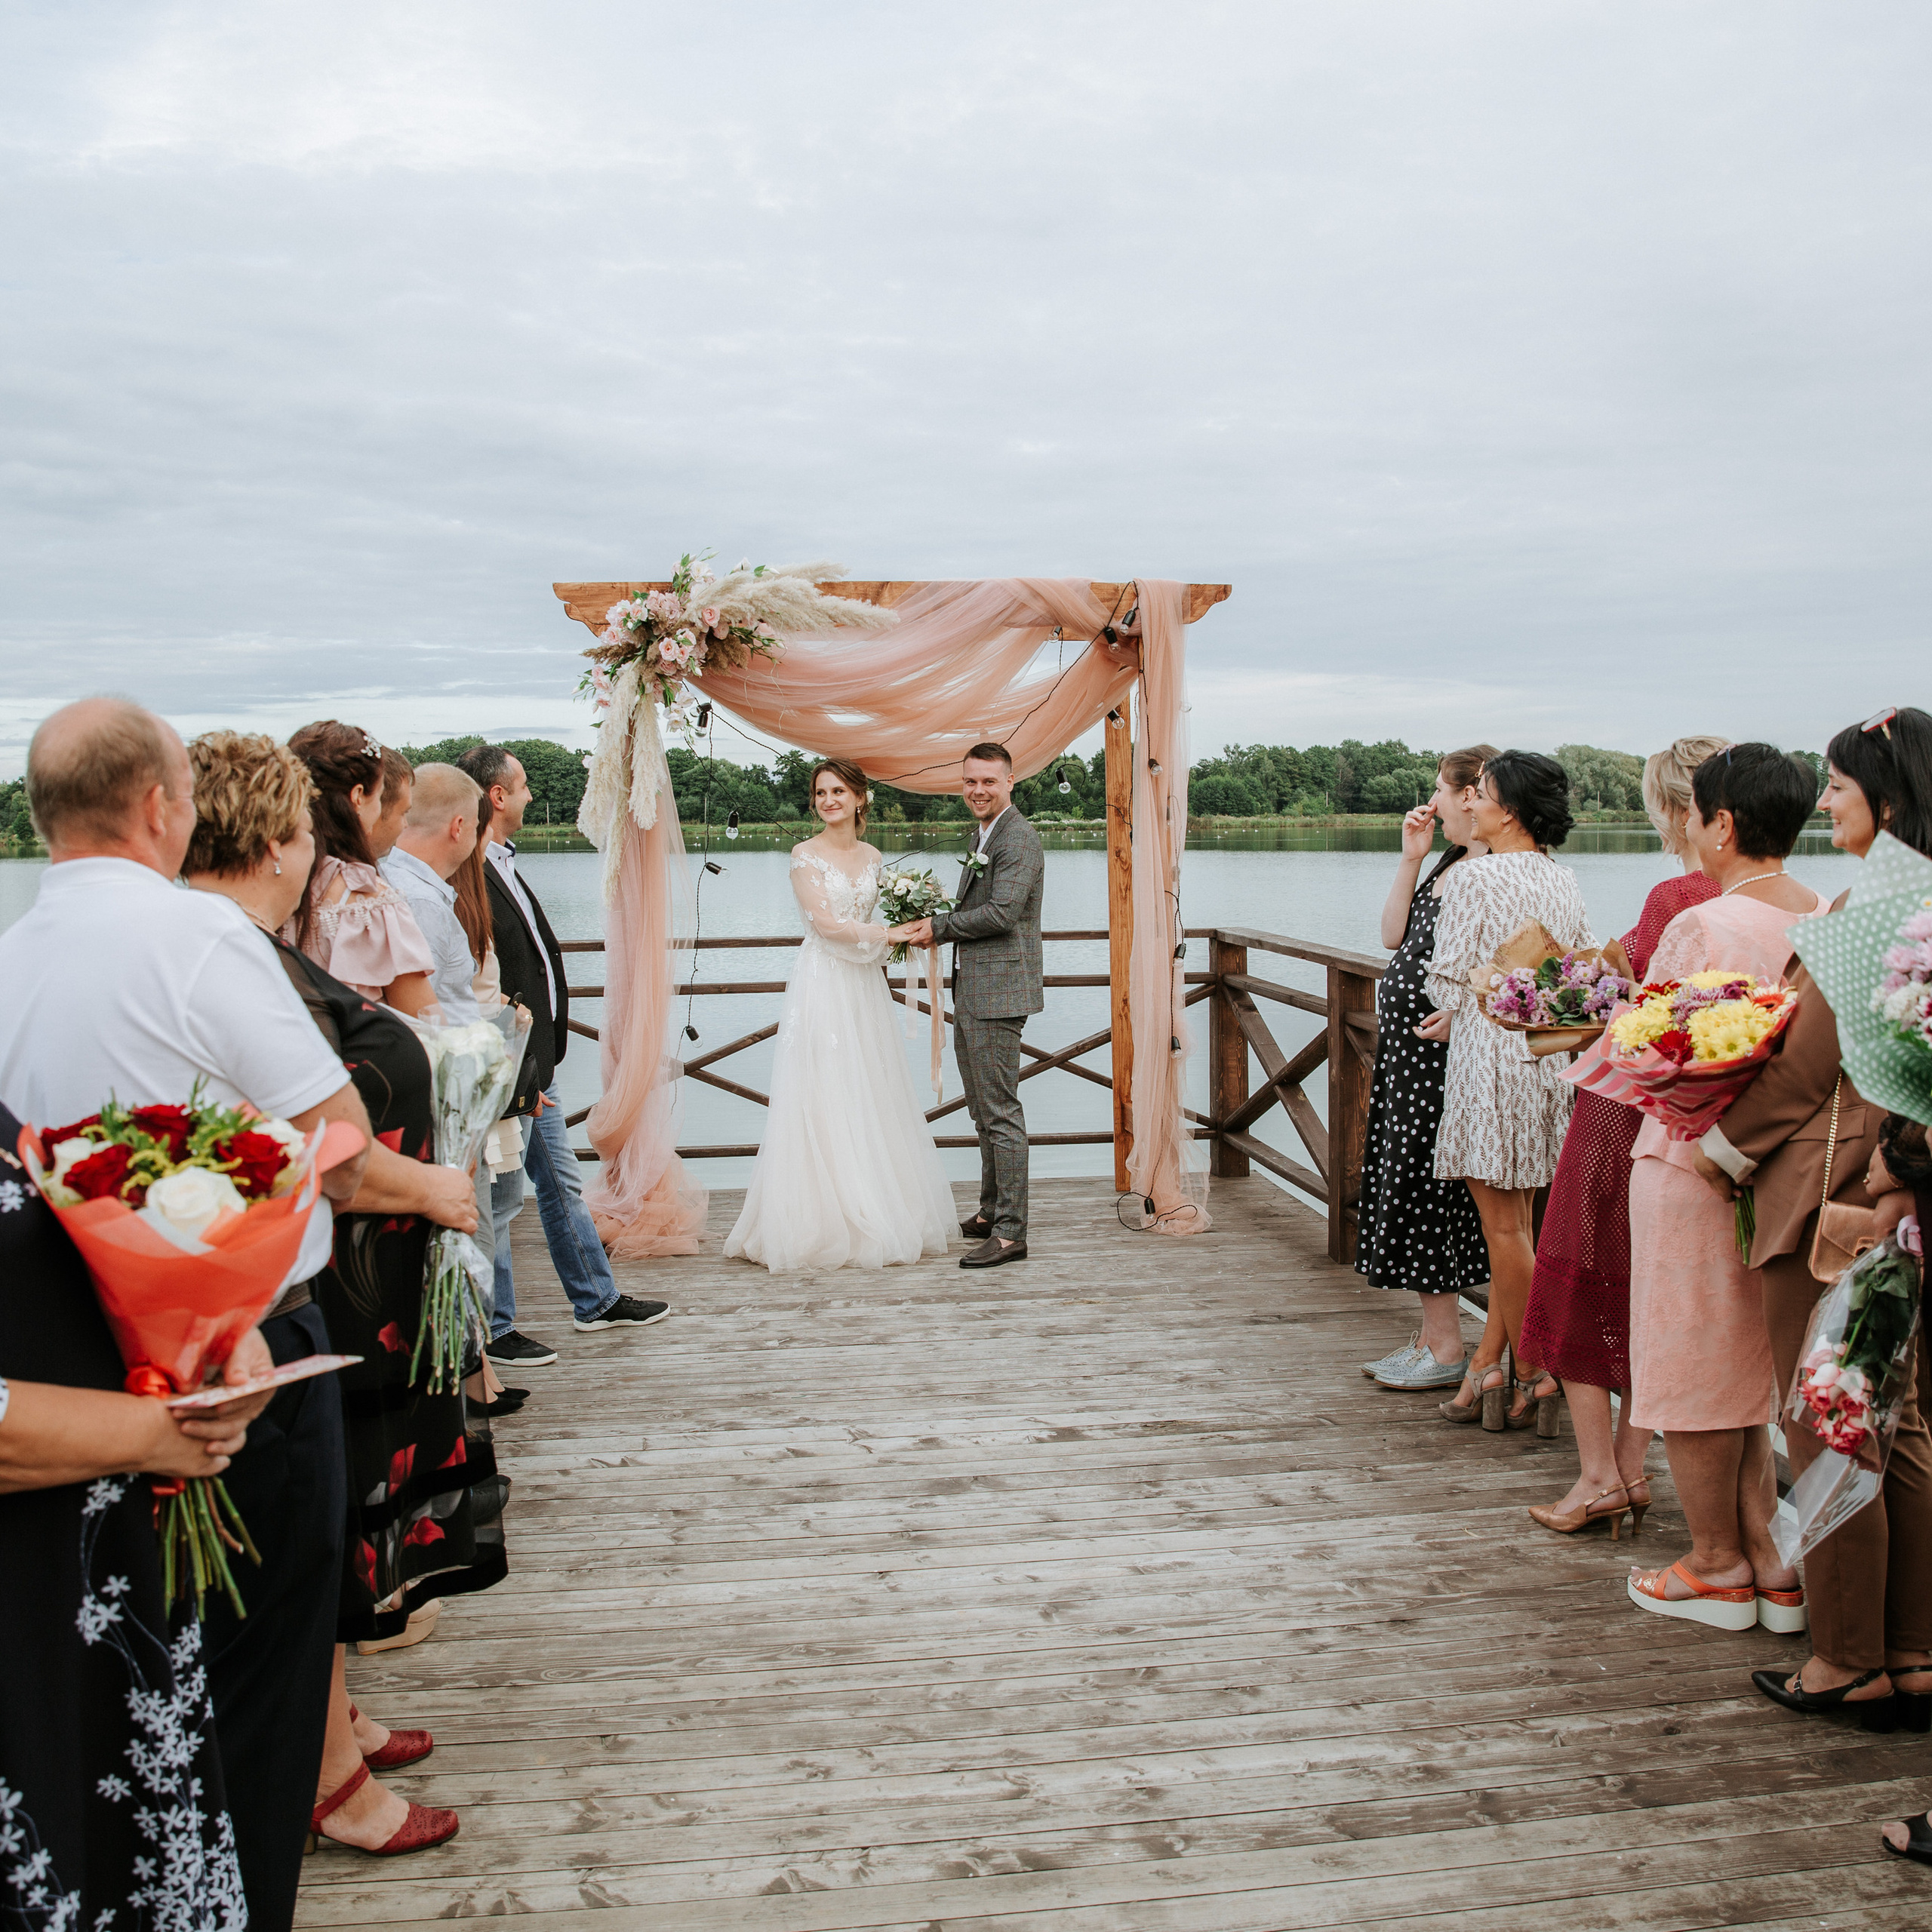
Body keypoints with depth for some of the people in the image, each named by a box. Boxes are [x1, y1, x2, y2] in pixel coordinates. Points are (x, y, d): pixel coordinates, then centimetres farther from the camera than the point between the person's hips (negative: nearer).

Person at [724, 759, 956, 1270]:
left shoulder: (872, 857, 13)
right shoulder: (805, 854, -4)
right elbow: (827, 924, -12)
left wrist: (899, 933, 3)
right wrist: (887, 933, -9)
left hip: (865, 988, 6)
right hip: (822, 985, -6)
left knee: (871, 1100, 7)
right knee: (823, 1101, -5)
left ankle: (876, 1218, 15)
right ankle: (823, 1224, 1)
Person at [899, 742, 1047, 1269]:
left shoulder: (1018, 839, -14)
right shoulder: (985, 835, 19)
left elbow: (1001, 913, -22)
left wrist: (937, 926, -13)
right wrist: (938, 928, 4)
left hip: (997, 993, -11)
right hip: (972, 992, 11)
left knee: (1000, 1112, -8)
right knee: (984, 1109, 18)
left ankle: (1010, 1234, -4)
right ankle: (991, 1213, 29)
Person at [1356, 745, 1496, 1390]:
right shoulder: (1449, 864, 13)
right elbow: (1394, 934, 12)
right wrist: (1411, 858, 9)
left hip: (1439, 1051, -10)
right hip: (1405, 1047, 10)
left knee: (1424, 1189, -4)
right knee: (1408, 1187, 13)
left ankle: (1447, 1349, 7)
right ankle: (1431, 1336, 22)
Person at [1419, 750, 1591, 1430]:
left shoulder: (1473, 876, -13)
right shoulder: (1564, 880, 8)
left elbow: (1448, 978, -11)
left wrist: (1454, 1015, 11)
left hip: (1491, 1054, -7)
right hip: (1548, 1051, 7)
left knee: (1503, 1223, 1)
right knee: (1513, 1217, 12)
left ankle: (1533, 1373, 8)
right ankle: (1488, 1363, 18)